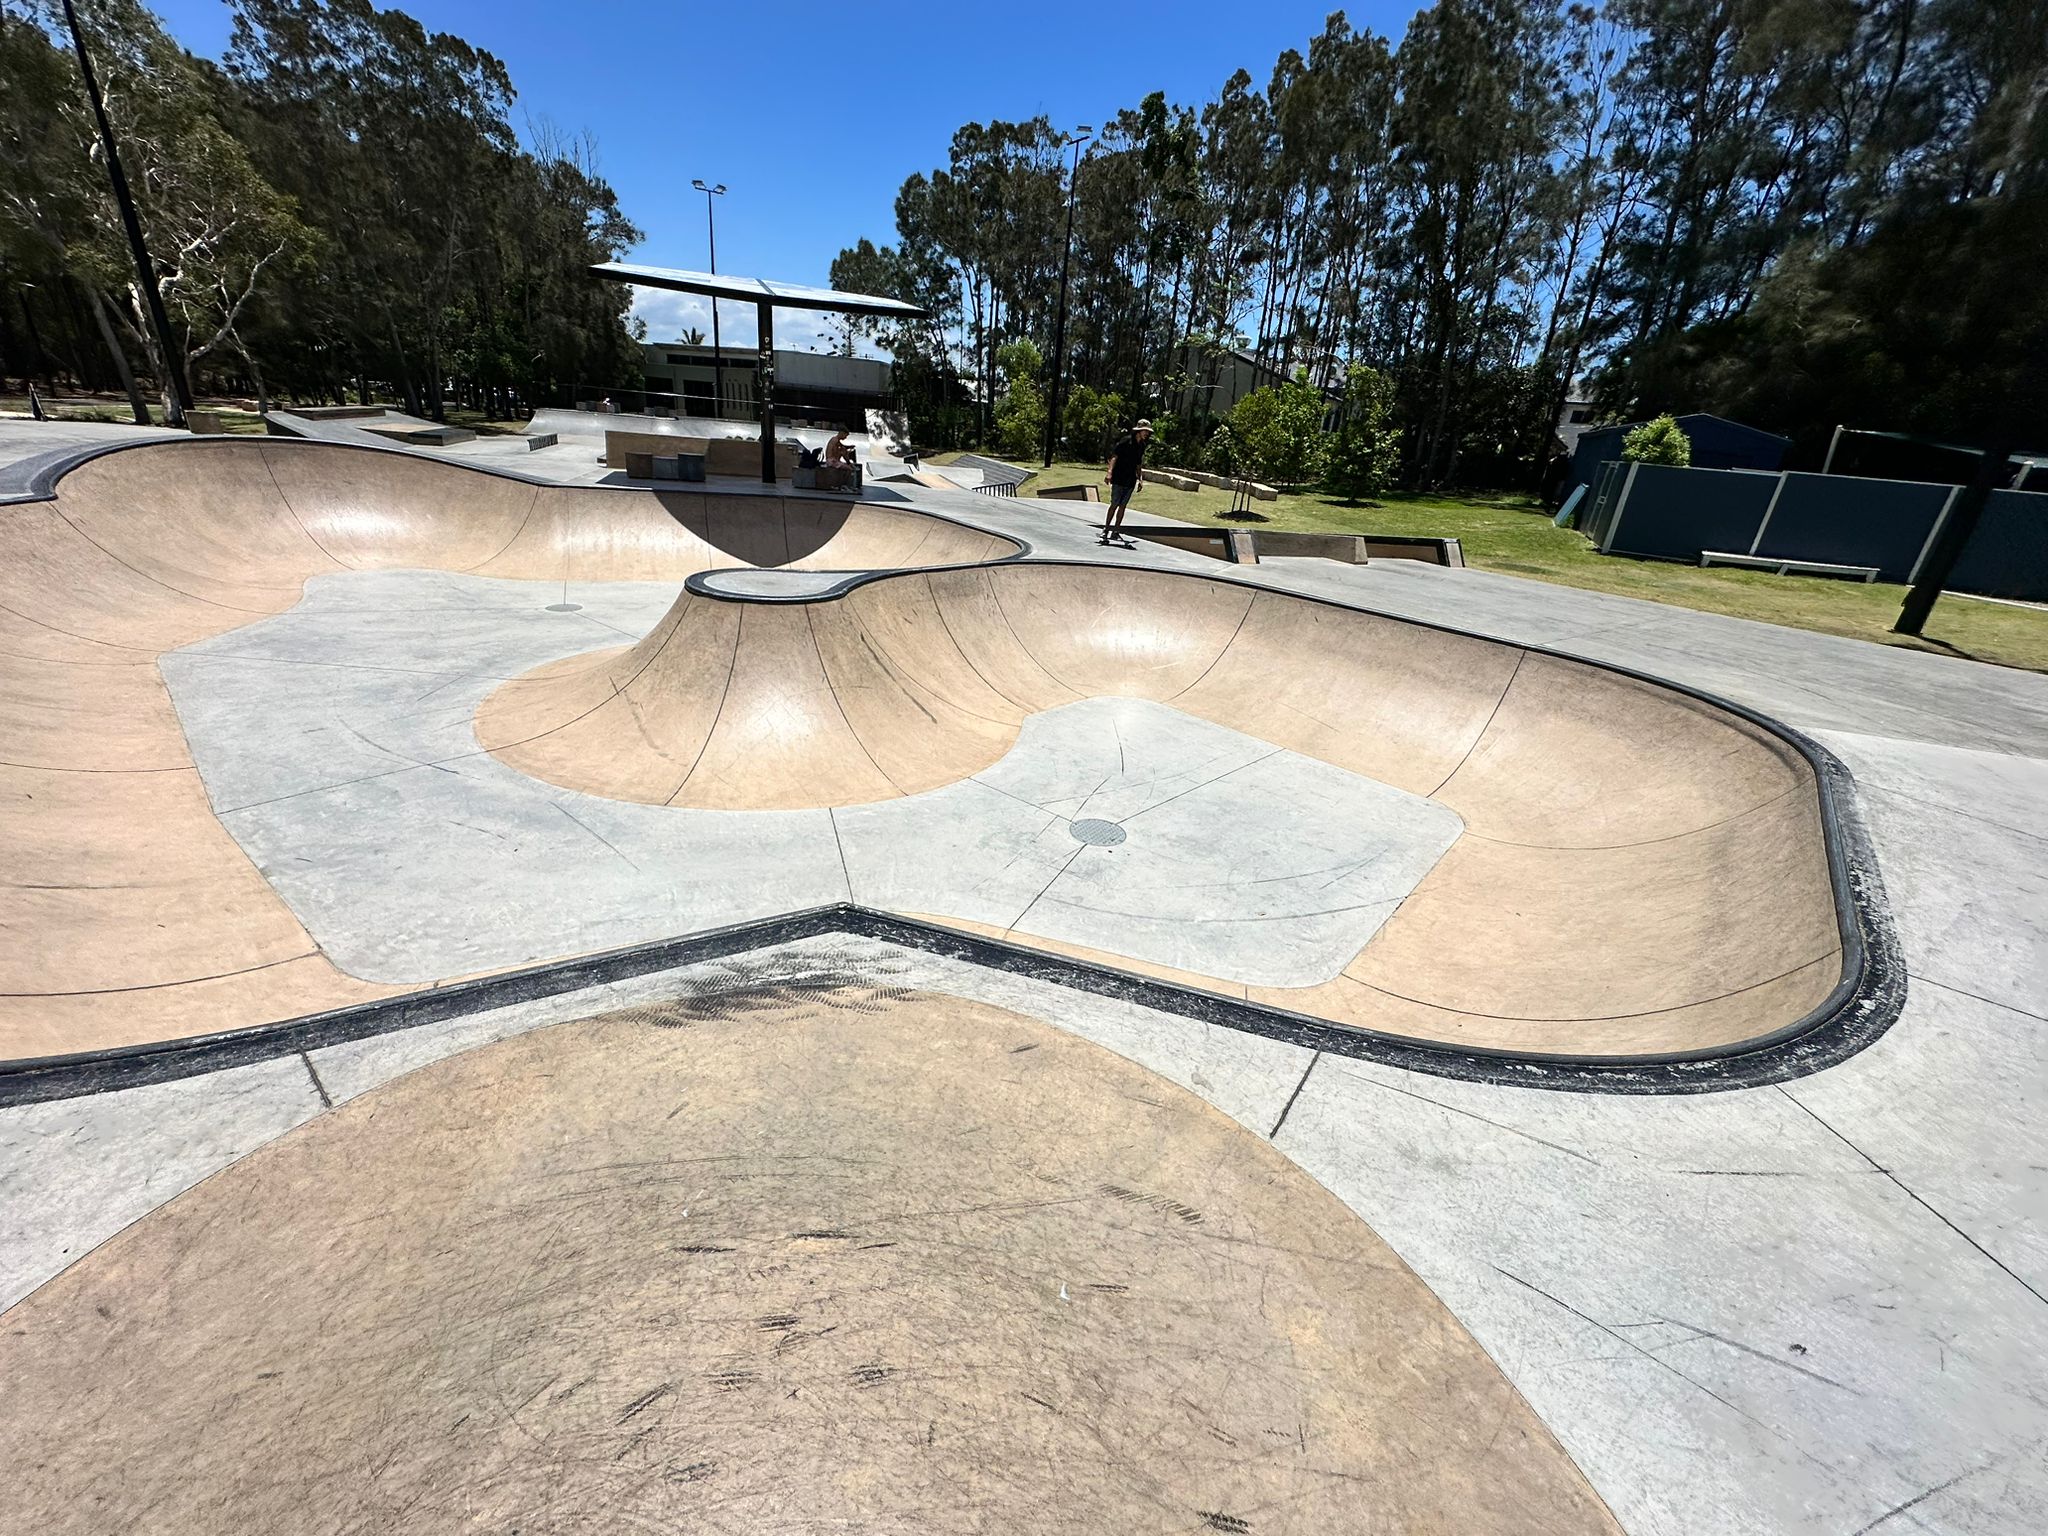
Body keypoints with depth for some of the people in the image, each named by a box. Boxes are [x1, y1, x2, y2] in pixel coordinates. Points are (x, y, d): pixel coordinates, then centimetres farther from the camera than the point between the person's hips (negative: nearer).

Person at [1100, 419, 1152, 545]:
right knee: (1114, 505, -4)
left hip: (1130, 481, 6)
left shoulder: (1142, 446, 13)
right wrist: (1109, 472, -23)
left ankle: (1115, 532, 11)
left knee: (1123, 506, 6)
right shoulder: (1126, 441, -7)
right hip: (1119, 478, -6)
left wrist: (1139, 479, 19)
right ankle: (1106, 529, 5)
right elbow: (1114, 456, -13)